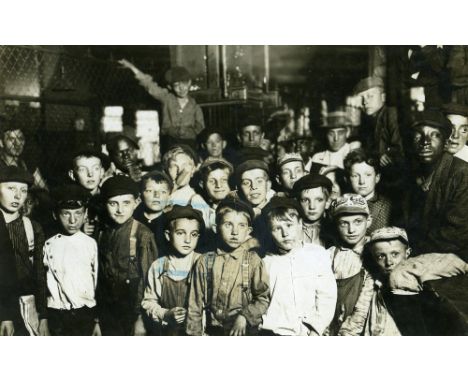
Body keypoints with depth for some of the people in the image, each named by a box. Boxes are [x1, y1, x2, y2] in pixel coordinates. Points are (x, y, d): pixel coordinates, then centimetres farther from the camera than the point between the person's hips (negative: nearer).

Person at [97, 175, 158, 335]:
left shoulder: (142, 235, -13)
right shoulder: (104, 234, 2)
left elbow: (147, 279, -12)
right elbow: (101, 277, 8)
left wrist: (141, 318, -13)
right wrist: (98, 319, 9)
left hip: (133, 314, -4)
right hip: (108, 315, 5)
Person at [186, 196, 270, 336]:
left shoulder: (253, 261, -6)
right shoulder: (205, 262, -1)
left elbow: (263, 298, -4)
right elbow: (195, 304, 4)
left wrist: (244, 316, -16)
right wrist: (194, 333, 2)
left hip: (244, 331, -2)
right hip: (213, 331, 2)